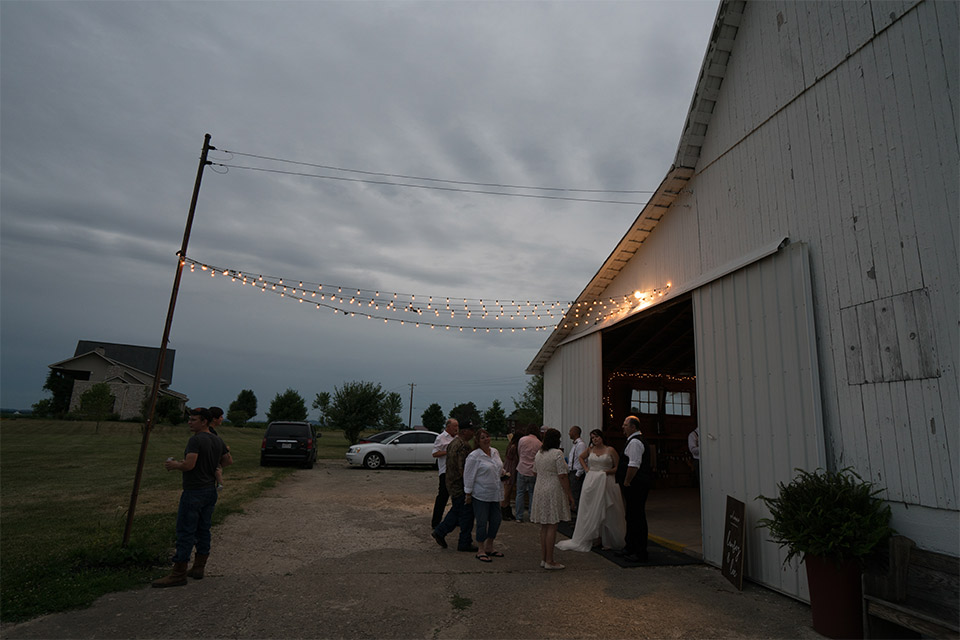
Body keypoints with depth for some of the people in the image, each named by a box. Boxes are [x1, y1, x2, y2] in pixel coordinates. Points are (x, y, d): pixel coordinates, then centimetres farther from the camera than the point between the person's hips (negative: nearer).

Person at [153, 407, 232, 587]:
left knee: (185, 531, -1)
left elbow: (189, 465, -25)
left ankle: (179, 574, 5)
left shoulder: (196, 440, -17)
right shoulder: (218, 441, 8)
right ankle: (198, 568, 23)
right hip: (211, 491, 8)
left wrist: (175, 465, -6)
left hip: (194, 492, -8)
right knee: (203, 530, 14)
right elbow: (229, 461, 16)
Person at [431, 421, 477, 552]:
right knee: (466, 513, 1)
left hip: (452, 483, 10)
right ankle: (465, 543, 10)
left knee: (456, 511, 20)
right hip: (461, 485, -10)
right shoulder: (464, 445, -20)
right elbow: (463, 467, -23)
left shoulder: (453, 443, 13)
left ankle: (439, 532, 23)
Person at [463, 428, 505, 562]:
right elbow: (469, 476, -11)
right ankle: (481, 551, 14)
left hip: (495, 494, 7)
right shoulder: (474, 456, -14)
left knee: (496, 521, 12)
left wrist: (503, 472, 8)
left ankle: (489, 547, 29)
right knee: (482, 523, -1)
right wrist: (468, 493, -9)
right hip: (481, 495, -7)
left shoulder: (495, 452, 8)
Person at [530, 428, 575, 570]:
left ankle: (543, 558, 18)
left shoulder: (538, 453, 9)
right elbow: (562, 476, -15)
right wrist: (569, 494, -9)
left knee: (544, 526, 13)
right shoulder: (557, 453, -13)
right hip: (554, 491, -7)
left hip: (540, 491, 7)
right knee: (552, 526, -2)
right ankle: (549, 561, 3)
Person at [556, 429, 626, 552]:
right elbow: (581, 457, 25)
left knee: (606, 512, 3)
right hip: (591, 481, 3)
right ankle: (595, 538, 14)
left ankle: (607, 540, 14)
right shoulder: (590, 450, 7)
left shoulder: (610, 450, -1)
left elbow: (618, 467, 0)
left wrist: (609, 471, -14)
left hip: (606, 481, -3)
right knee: (590, 511, 5)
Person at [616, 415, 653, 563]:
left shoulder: (635, 442, -17)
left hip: (635, 485, -11)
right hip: (635, 486, 11)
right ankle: (631, 547, 28)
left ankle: (640, 553, 4)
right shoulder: (635, 441, 17)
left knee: (637, 517, -4)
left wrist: (626, 483, -18)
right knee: (632, 517, 18)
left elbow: (634, 465, -23)